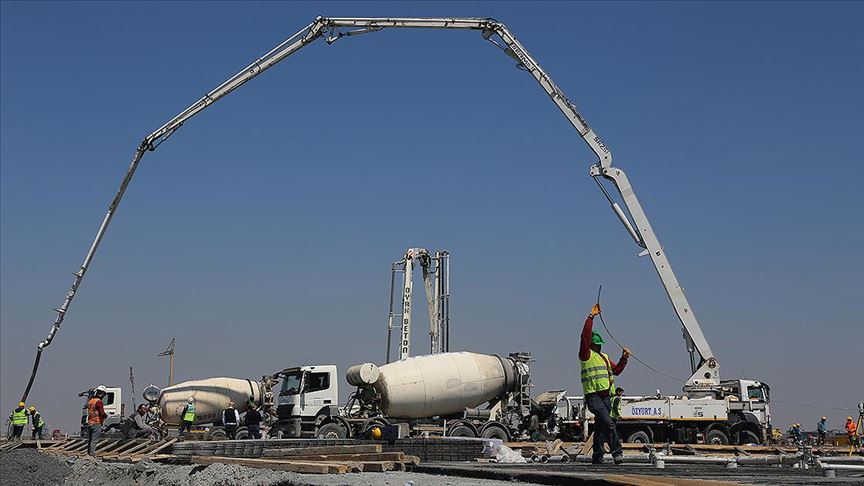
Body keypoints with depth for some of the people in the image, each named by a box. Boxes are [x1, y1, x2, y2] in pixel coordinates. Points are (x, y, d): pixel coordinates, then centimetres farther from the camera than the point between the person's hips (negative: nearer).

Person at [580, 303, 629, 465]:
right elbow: (585, 336, -16)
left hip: (605, 396, 8)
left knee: (600, 427, 12)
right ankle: (617, 452, -23)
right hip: (593, 396, -8)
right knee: (608, 424, -22)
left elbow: (616, 370, 30)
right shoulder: (586, 355, -3)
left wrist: (624, 358, 14)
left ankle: (597, 457, 19)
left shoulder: (605, 357, 22)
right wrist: (591, 317, -18)